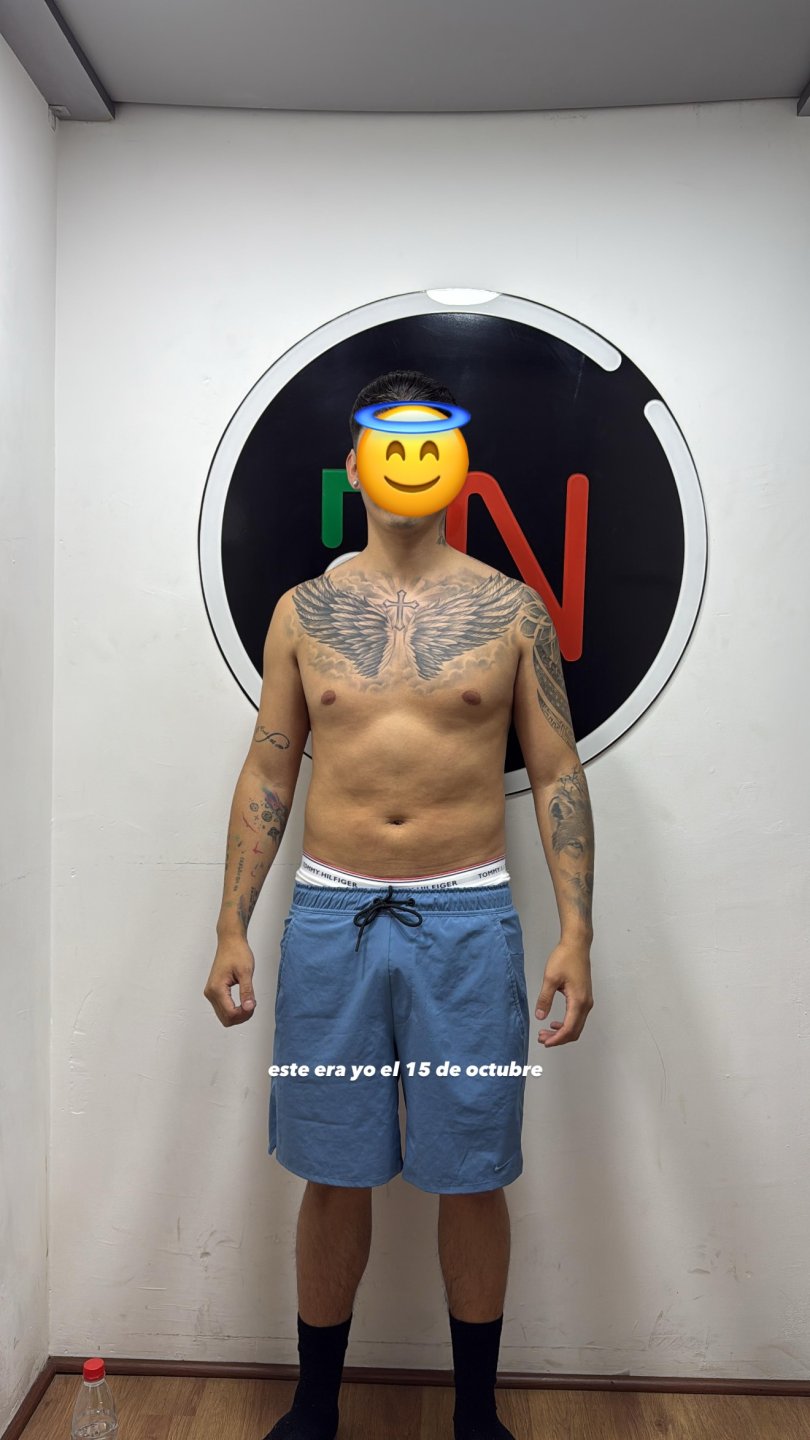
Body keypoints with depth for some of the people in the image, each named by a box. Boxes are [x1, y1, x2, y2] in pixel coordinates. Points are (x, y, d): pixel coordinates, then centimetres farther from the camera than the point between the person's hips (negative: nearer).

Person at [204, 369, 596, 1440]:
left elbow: (557, 773, 2)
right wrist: (233, 929, 2)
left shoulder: (510, 608, 2)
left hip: (468, 919, 0)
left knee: (471, 1177, 10)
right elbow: (268, 772, 6)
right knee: (336, 1176, 12)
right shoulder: (304, 611, 5)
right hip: (330, 917, 1)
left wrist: (576, 934, -6)